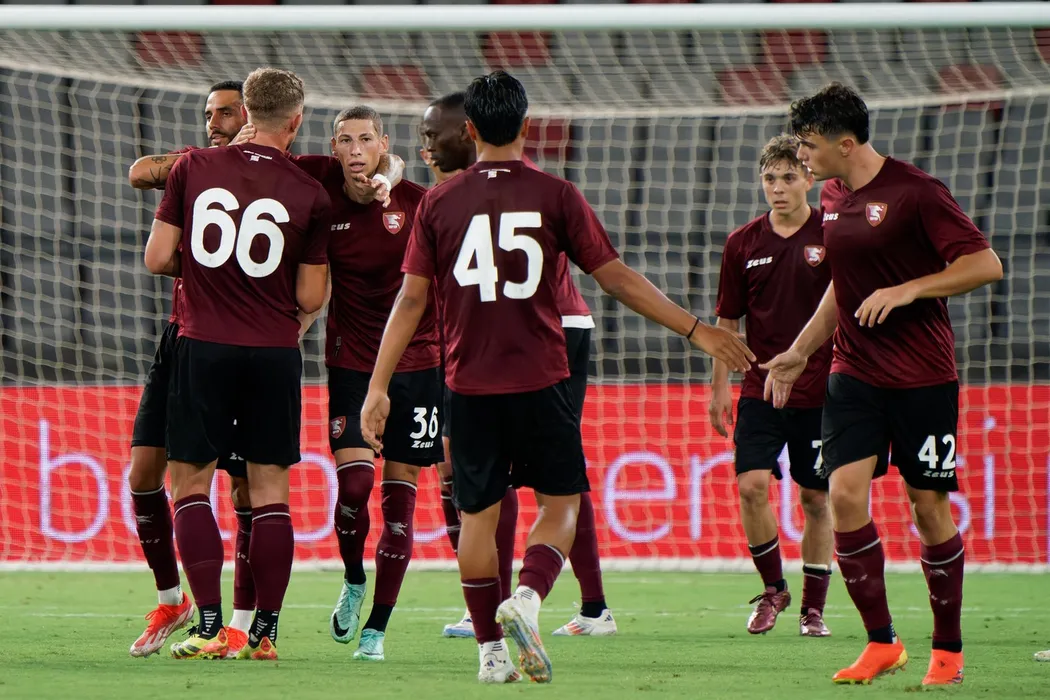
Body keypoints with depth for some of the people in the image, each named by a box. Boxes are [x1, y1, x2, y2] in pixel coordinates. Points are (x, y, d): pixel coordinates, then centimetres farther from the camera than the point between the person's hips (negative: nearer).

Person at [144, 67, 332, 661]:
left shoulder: (194, 169, -2)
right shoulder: (311, 195, -3)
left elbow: (158, 259, 0)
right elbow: (310, 298, -1)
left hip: (203, 346, 0)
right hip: (275, 351, 0)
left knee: (192, 484, 6)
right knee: (270, 490, 7)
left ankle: (211, 627, -2)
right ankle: (266, 631, 5)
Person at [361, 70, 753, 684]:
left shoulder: (439, 203, 1)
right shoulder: (555, 196, -3)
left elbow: (411, 298, 0)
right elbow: (617, 277, -3)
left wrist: (378, 388, 3)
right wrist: (696, 329, 4)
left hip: (470, 383, 2)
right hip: (540, 379, -2)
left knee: (478, 512, 10)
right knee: (561, 501, 10)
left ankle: (491, 650, 10)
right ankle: (528, 597, -15)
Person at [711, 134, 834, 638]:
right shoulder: (743, 244, 4)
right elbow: (727, 321, 11)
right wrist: (720, 386, 7)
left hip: (820, 392, -2)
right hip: (760, 389, 2)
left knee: (817, 499, 3)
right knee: (751, 485, -13)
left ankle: (813, 607, 15)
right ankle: (772, 589, 7)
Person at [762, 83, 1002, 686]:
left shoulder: (915, 192, -12)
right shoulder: (833, 196, 11)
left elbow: (986, 264, -14)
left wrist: (908, 290, -20)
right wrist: (800, 352, 23)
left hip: (924, 379, -6)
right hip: (855, 374, 6)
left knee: (929, 507, -1)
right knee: (845, 494, -10)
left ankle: (949, 649, 14)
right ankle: (881, 643, -1)